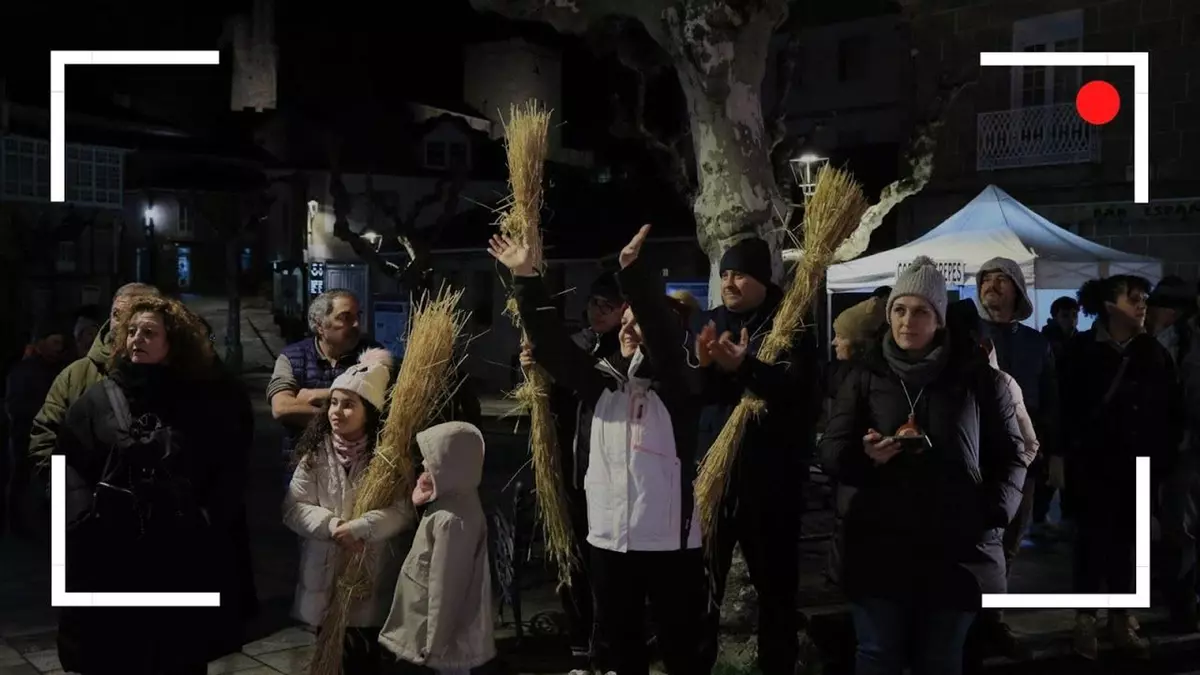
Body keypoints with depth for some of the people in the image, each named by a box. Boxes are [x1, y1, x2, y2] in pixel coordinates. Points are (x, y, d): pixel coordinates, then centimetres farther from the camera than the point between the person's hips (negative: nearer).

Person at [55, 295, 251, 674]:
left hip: (184, 554, 0)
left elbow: (231, 469, 1)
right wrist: (86, 514, -11)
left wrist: (208, 518, -11)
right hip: (112, 552, 1)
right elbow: (68, 461, 2)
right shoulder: (100, 397, 6)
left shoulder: (206, 402, 4)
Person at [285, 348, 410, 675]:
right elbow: (293, 509, -6)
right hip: (325, 576, 2)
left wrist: (358, 529, -24)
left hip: (373, 579, -2)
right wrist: (332, 526, -20)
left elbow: (404, 511, -14)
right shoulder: (315, 454, -3)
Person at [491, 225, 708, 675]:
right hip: (607, 538, 5)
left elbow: (663, 335, -24)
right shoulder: (603, 381, 8)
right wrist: (526, 279, -6)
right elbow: (552, 344, 3)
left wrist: (633, 270, -37)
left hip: (670, 541, -5)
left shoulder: (676, 386, -7)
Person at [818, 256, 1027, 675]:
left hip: (957, 552, 0)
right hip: (879, 550, 0)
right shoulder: (866, 376, 6)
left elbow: (1011, 453, 8)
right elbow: (831, 452, 3)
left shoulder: (976, 377, 5)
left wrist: (994, 515, -5)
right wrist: (864, 456, -19)